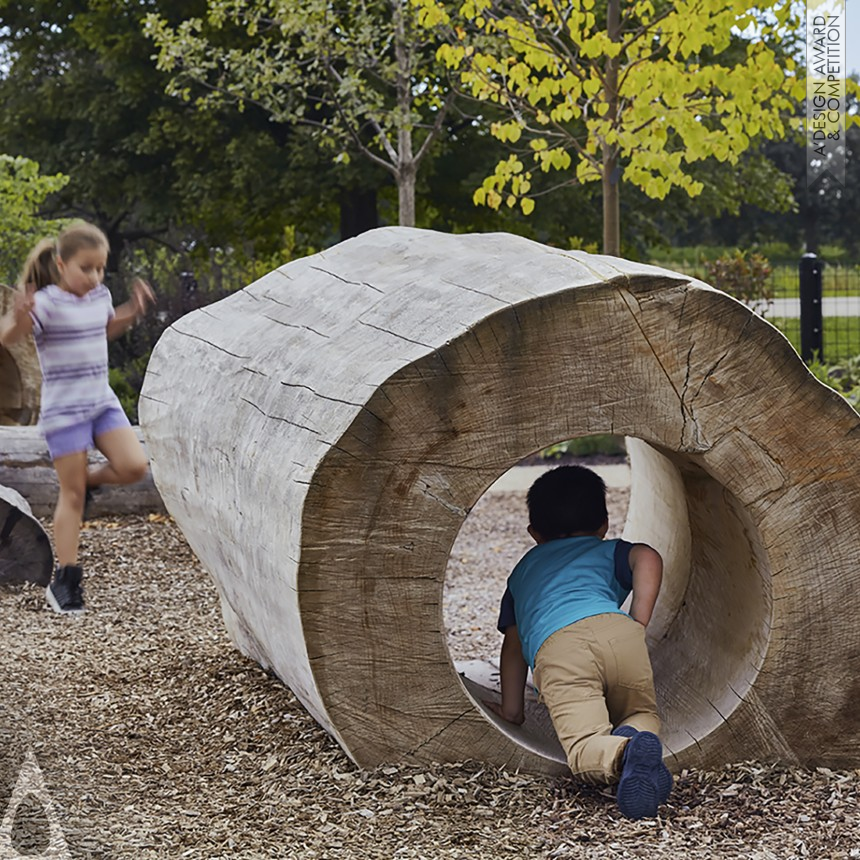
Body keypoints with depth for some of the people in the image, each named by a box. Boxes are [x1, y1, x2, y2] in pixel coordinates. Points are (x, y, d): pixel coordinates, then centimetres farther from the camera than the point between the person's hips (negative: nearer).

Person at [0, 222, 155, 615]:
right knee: (71, 496, -2)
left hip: (102, 402, 6)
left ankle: (88, 481, 19)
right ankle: (65, 581, 8)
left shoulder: (100, 297, 6)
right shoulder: (47, 303, -16)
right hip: (63, 409, -6)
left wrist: (134, 310, 11)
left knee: (134, 466, -12)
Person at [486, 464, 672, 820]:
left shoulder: (522, 571, 42)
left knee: (585, 749, -13)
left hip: (554, 647, 0)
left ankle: (623, 753, -50)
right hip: (617, 631, 1)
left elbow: (513, 641, 39)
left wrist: (511, 708, 46)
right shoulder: (608, 550, 35)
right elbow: (647, 557, 11)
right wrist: (638, 625, 11)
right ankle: (634, 737, -15)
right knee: (643, 714, 23)